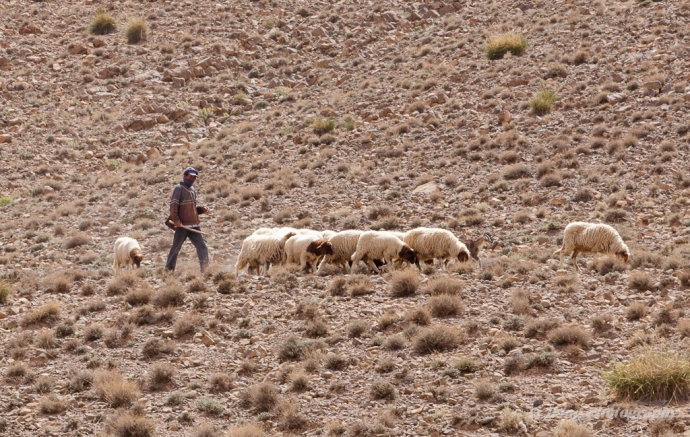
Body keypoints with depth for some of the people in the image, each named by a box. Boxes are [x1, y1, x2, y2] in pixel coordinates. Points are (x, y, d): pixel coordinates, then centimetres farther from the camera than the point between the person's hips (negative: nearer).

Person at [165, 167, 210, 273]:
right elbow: (173, 205, -13)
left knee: (202, 247, -3)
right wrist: (176, 219, -24)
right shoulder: (179, 188, -4)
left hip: (194, 226, 7)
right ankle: (169, 269, 14)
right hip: (182, 225, -7)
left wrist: (201, 210, 8)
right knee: (176, 248, 3)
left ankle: (205, 269, -6)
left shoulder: (192, 190, 19)